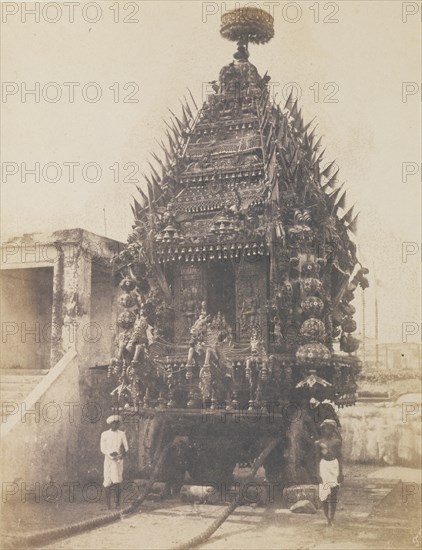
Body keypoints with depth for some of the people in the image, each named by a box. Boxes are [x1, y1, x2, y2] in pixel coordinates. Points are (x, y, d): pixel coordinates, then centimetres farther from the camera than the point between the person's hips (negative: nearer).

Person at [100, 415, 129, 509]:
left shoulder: (122, 434, 7)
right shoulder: (104, 434, 4)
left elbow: (126, 447, 7)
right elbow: (103, 449, 1)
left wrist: (124, 453, -15)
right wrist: (110, 453, -16)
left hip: (118, 460, 0)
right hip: (108, 460, 0)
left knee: (117, 482, -11)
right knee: (108, 483, -1)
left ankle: (117, 503, -6)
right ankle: (108, 505, 9)